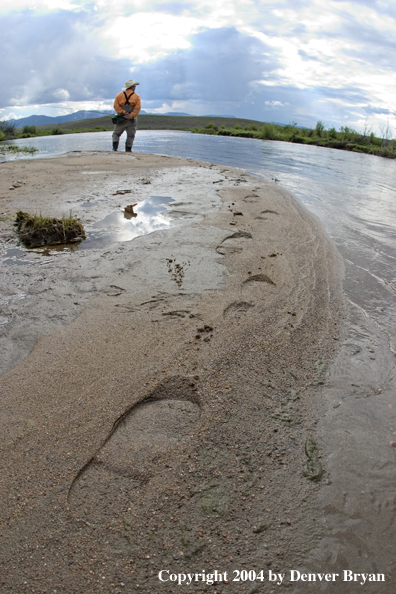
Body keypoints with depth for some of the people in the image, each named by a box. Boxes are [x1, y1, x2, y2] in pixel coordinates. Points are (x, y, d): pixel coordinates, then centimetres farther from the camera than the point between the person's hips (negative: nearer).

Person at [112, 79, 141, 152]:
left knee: (116, 133, 8)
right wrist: (131, 116, -13)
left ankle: (115, 147, -7)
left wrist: (123, 112, -9)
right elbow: (137, 108, -9)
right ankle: (128, 149, 0)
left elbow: (116, 106, -4)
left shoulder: (119, 95, 7)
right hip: (132, 120, -1)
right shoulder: (137, 96, 2)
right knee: (130, 135, 5)